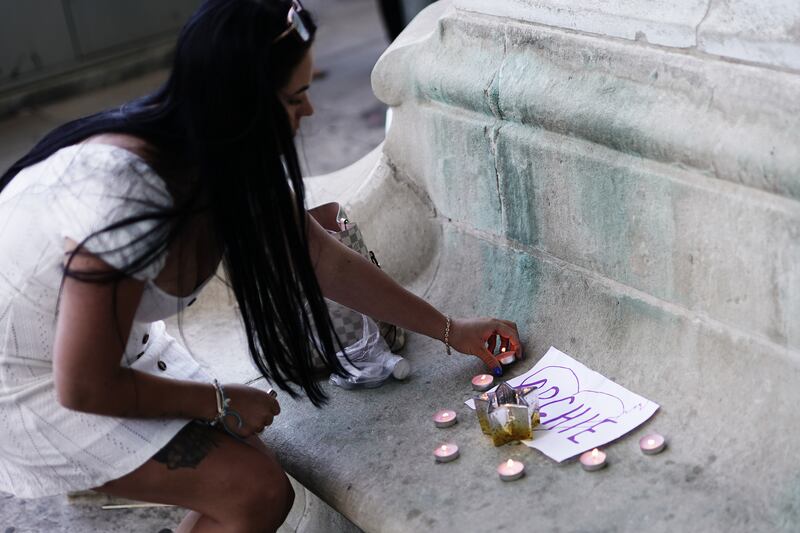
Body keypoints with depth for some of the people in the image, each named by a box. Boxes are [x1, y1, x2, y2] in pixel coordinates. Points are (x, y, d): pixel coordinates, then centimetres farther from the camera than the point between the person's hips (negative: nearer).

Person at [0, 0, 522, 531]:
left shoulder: (227, 152, -10)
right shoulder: (124, 192, -35)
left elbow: (325, 259, 2)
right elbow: (84, 387, -26)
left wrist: (451, 330, 8)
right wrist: (222, 403, -13)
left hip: (106, 344, 8)